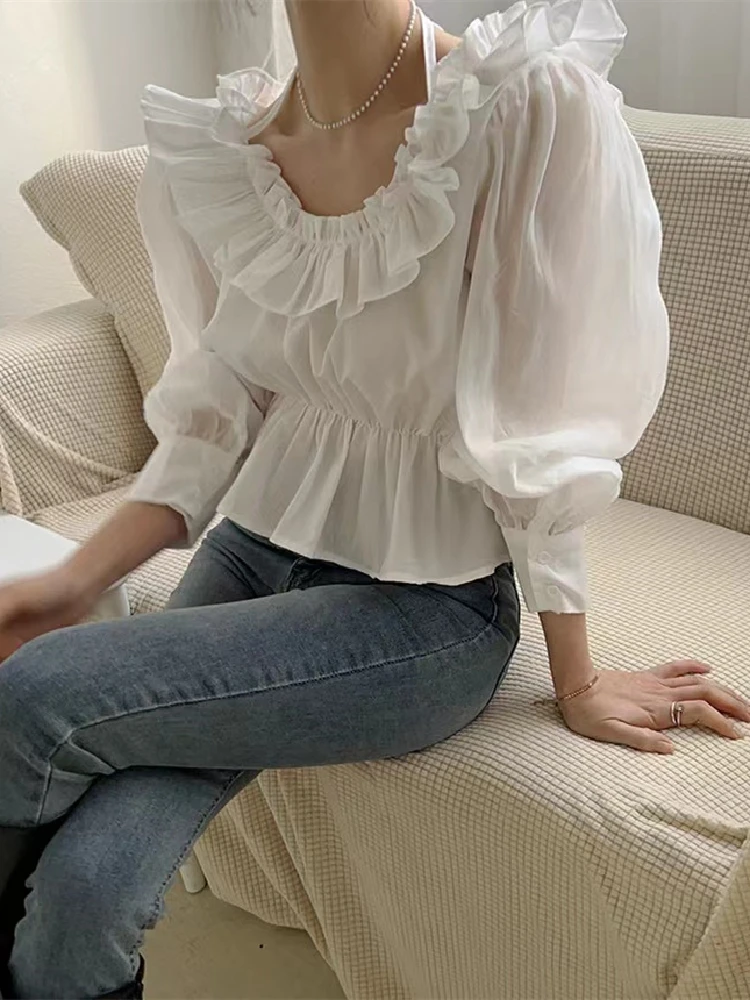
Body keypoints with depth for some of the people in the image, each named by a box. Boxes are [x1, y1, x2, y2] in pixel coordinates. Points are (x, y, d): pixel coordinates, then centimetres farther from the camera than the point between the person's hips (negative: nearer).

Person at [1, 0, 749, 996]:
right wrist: (80, 579, -8)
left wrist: (576, 682, -7)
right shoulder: (209, 155, -2)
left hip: (431, 600, -4)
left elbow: (541, 435, -16)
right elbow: (214, 417, 4)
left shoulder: (537, 103, -19)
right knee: (82, 887, -17)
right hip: (258, 548, 4)